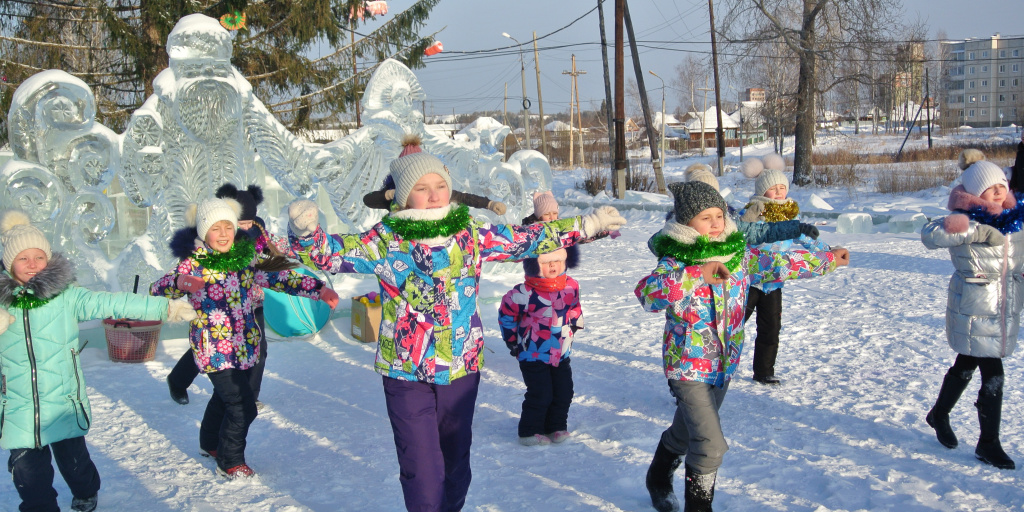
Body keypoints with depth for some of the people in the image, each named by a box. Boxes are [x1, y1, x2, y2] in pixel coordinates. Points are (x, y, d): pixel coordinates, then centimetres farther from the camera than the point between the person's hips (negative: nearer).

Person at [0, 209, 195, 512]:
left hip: (64, 406, -1)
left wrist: (164, 308, -18)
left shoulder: (66, 297, -4)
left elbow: (112, 303, -11)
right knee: (27, 472, 7)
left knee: (73, 461, 15)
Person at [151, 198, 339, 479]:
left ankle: (210, 443, 50)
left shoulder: (245, 258, 1)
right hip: (215, 350, -6)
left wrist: (319, 289, -4)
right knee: (243, 407, -9)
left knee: (225, 398, 24)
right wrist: (179, 282, -43)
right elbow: (156, 290, -21)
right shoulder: (194, 264, -13)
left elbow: (279, 277, 5)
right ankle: (230, 462, 13)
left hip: (246, 347, 6)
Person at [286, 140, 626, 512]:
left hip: (461, 370, 3)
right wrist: (305, 232, -35)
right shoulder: (385, 241, -7)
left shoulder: (472, 234, 0)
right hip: (406, 375, -3)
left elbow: (528, 238, 9)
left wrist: (588, 226, 10)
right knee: (422, 470, -4)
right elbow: (332, 252, -13)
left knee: (456, 460, 19)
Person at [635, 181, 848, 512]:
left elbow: (778, 264, 13)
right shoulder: (674, 263, -20)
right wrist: (697, 275, -46)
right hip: (687, 367, -6)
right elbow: (648, 293, -39)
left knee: (684, 433, 25)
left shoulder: (740, 255, -2)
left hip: (724, 366, 6)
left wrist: (827, 260, 22)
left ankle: (659, 481, 50)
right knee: (711, 446, -14)